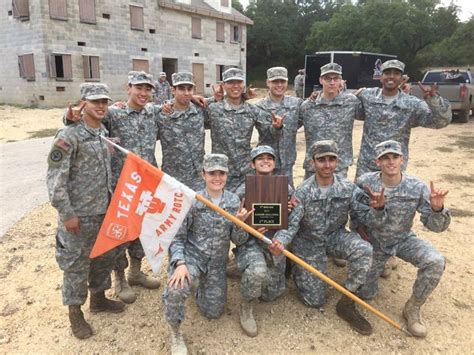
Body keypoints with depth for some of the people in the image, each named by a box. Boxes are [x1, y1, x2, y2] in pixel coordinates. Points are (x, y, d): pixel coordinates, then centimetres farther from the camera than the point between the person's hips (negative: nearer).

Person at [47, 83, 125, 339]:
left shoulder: (105, 132, 6)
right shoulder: (68, 136, -17)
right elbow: (55, 180, -18)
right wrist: (67, 214, -17)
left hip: (104, 210, 7)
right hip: (79, 215, -7)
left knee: (105, 256, 19)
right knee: (76, 264, 7)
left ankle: (98, 299, 40)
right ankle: (75, 313, 26)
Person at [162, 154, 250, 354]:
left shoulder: (234, 201, -6)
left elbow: (238, 241, -5)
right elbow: (177, 237, -11)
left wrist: (240, 223, -26)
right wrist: (180, 263, -26)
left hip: (217, 263, 4)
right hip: (192, 255, -3)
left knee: (213, 312, 11)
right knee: (176, 288, -35)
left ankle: (203, 289, 44)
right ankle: (175, 333, -5)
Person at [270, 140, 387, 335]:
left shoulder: (348, 188, -13)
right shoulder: (303, 192, -20)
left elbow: (366, 217, -12)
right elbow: (291, 224, -21)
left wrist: (377, 209, -35)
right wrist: (280, 240, -42)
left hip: (335, 236, 3)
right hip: (308, 242, -2)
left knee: (364, 250, -31)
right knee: (315, 301, 1)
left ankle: (346, 304, -11)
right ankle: (296, 268, 32)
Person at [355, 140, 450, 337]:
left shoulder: (417, 187, -19)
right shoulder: (364, 182, -20)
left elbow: (436, 226, -16)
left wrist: (437, 208, -36)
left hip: (403, 240, 0)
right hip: (373, 242, 0)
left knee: (435, 262, -29)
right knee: (365, 294, 4)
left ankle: (412, 309, -4)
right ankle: (377, 264, 38)